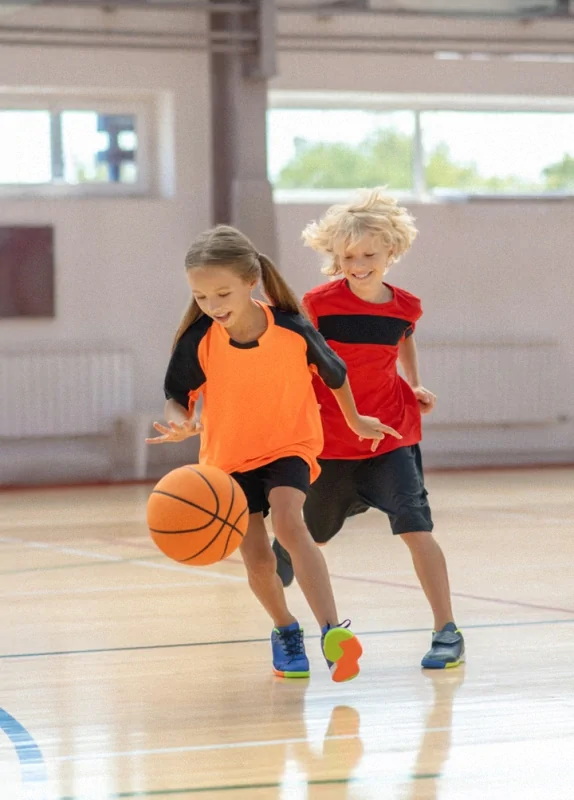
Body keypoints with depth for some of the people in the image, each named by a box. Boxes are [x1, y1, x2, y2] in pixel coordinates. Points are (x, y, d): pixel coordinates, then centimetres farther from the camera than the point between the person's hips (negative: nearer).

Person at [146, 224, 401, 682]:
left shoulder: (293, 330, -22)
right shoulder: (198, 339, -21)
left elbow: (335, 374, -2)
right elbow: (177, 395, -9)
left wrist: (354, 421, 15)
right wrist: (180, 423, -33)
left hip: (289, 446, -2)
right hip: (229, 457, 2)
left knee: (287, 520, -29)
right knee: (258, 559, 0)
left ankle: (332, 632, -37)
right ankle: (286, 631, 31)